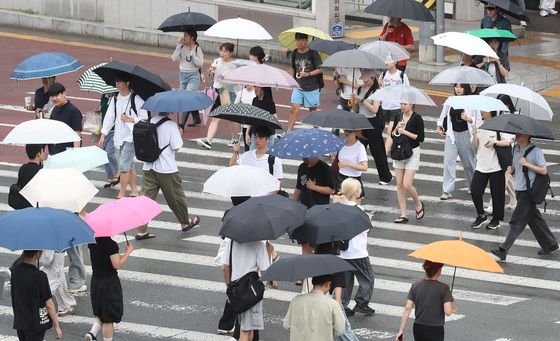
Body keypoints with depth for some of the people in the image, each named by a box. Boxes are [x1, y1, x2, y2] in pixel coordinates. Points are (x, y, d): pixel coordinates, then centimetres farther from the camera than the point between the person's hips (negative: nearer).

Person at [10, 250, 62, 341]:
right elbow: (49, 305, -18)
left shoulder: (15, 271, -2)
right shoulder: (39, 276, -23)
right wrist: (57, 326, -9)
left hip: (19, 322, 7)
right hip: (36, 324, -7)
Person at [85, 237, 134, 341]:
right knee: (108, 318, 5)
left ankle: (92, 332, 1)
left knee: (100, 312, 21)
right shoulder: (111, 245, -22)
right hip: (109, 283, -6)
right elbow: (117, 265, -21)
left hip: (95, 281, 6)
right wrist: (128, 251, -11)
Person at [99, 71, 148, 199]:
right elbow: (109, 117, 11)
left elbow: (144, 118, -9)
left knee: (124, 166, -12)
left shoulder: (136, 99, -10)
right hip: (118, 137, 6)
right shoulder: (115, 99, 9)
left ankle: (122, 194, -8)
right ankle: (134, 190, 25)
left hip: (130, 137, -6)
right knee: (129, 165, 15)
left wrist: (130, 119, -17)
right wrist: (103, 134, 7)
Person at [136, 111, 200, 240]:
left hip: (148, 168, 4)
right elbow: (176, 146, -15)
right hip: (167, 168, -4)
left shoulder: (150, 122, 0)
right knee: (176, 197, 15)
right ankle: (185, 223, 34)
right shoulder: (171, 124, -16)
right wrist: (179, 132, 1)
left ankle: (142, 231, -1)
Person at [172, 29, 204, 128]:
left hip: (193, 76, -5)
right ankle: (196, 118, 30)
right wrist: (178, 46, -13)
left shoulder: (197, 49, -7)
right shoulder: (182, 47, 3)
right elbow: (174, 58, -7)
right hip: (182, 74, 5)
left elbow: (200, 64, -11)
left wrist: (192, 54, -19)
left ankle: (181, 123, -18)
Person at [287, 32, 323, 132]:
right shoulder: (295, 53, 5)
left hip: (312, 87, -3)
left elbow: (320, 69, -8)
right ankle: (289, 131, -7)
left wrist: (308, 74, -20)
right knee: (294, 109, -7)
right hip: (298, 87, 3)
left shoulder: (313, 54, -8)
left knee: (313, 110, 8)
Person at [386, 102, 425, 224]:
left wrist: (405, 132, -17)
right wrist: (396, 128, -10)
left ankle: (418, 205, 17)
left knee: (407, 185, -11)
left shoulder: (417, 118, -10)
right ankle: (403, 214, 11)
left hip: (412, 153, -6)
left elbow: (420, 138, -13)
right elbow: (392, 135, 9)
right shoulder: (398, 117, 6)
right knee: (399, 184, 4)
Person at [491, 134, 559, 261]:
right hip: (520, 190, 8)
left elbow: (543, 171, -14)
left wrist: (527, 164, -21)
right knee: (534, 218, 16)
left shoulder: (535, 151, -14)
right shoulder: (515, 149, 8)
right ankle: (549, 244, 29)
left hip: (529, 191, -8)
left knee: (516, 221, -7)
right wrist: (511, 169, -1)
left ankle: (503, 250, -7)